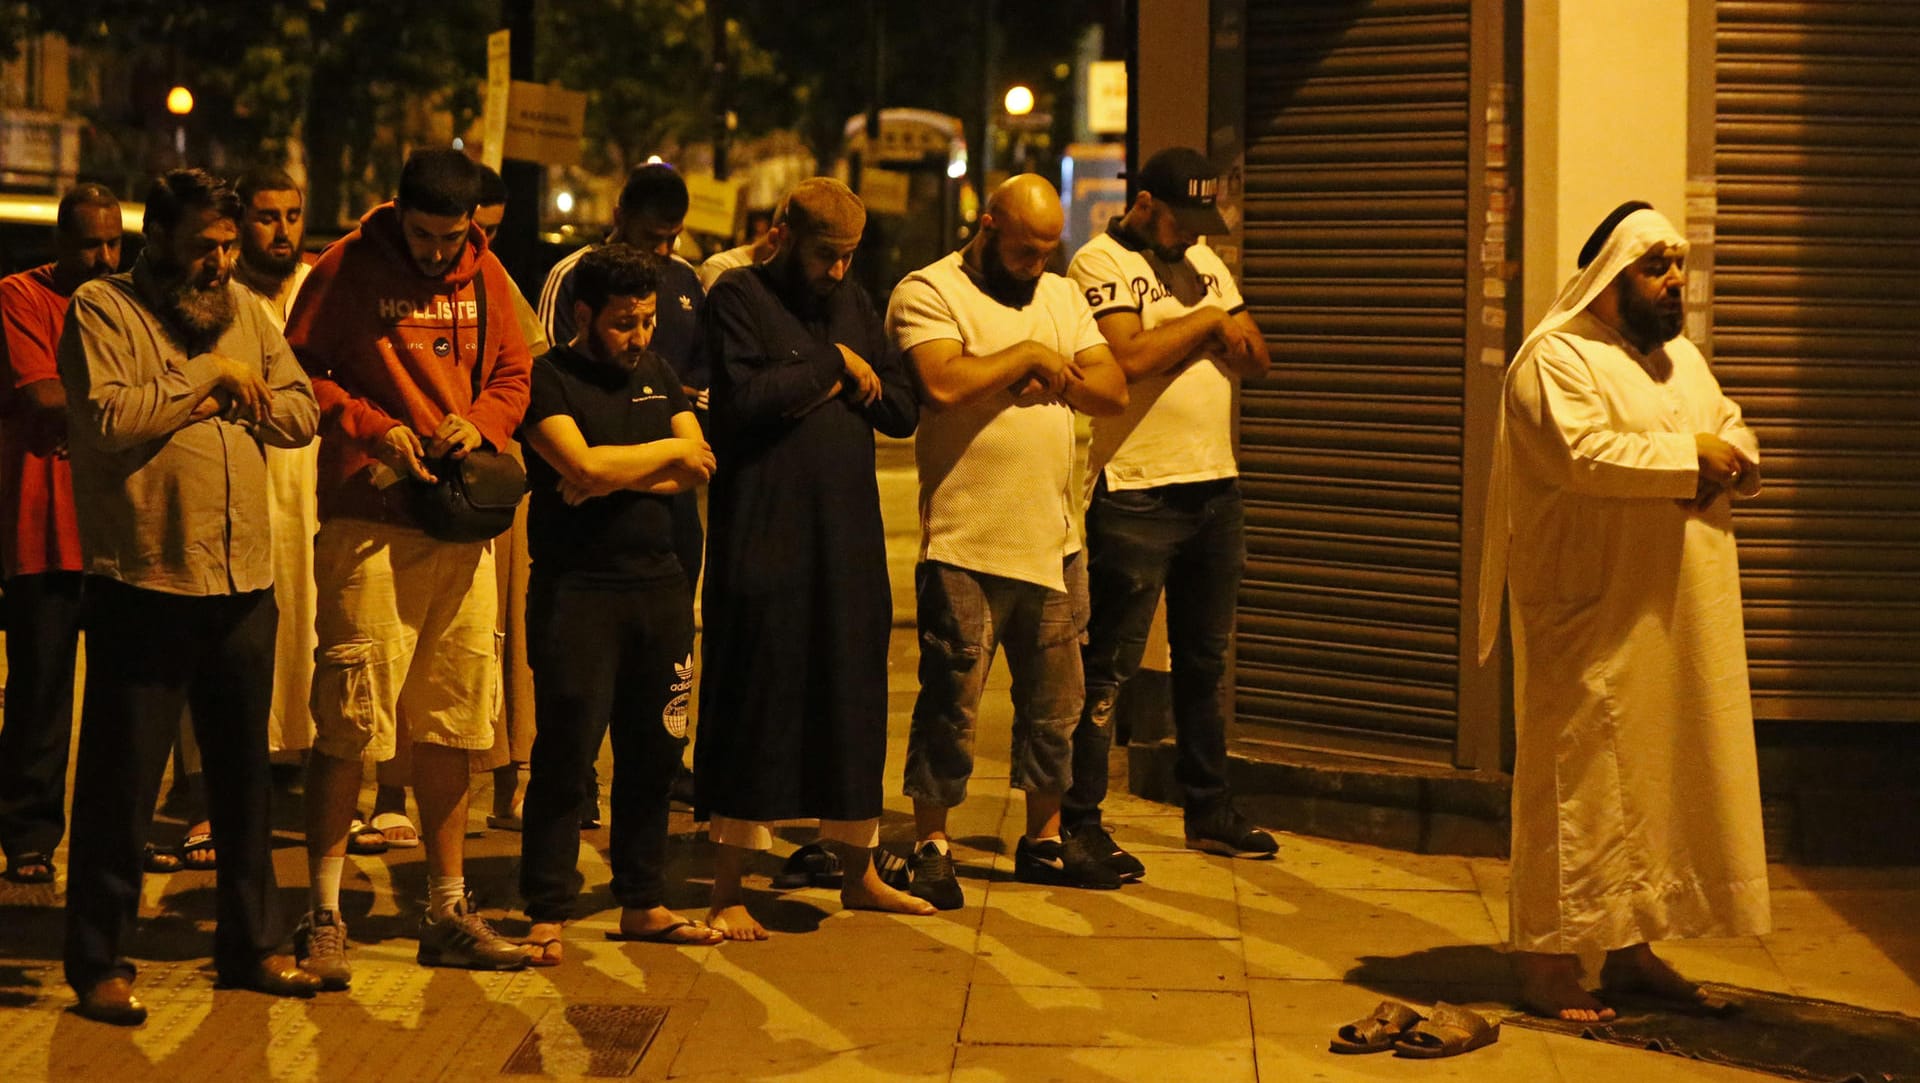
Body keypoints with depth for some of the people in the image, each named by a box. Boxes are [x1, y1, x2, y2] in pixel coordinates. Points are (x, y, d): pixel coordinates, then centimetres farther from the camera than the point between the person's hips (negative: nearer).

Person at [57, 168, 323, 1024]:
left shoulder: (244, 313, 15)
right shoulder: (103, 309, -4)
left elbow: (301, 413, 10)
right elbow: (108, 417, -19)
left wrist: (231, 398, -6)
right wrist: (208, 377, -12)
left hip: (243, 583, 6)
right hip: (143, 584, -6)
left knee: (243, 774, 14)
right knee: (121, 781, 1)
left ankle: (250, 944, 26)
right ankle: (98, 962, 11)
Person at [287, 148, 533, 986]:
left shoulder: (485, 277, 11)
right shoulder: (347, 268, -2)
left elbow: (514, 376, 17)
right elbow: (299, 371, -2)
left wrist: (479, 421, -3)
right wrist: (373, 428, -13)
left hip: (462, 524, 5)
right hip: (368, 521, -5)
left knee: (450, 725, 10)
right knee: (348, 725, -7)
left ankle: (447, 912, 20)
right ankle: (324, 916, 2)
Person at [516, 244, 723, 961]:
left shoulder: (657, 376, 16)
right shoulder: (548, 380, -4)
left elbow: (698, 469, 5)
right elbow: (582, 465, -19)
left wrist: (614, 476, -10)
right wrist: (665, 453, -4)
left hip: (660, 585, 6)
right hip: (577, 589, -6)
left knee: (654, 752, 9)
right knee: (565, 757, -4)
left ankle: (643, 903, 19)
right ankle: (547, 914, 3)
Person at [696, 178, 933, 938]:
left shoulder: (852, 304, 17)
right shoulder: (739, 297, -2)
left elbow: (904, 410, 13)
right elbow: (745, 396, -19)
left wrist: (847, 383, -5)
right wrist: (833, 363, -10)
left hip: (850, 536, 6)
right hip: (763, 537, -6)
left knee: (853, 698, 11)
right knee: (757, 701, -4)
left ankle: (858, 873, 23)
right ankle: (728, 889, 2)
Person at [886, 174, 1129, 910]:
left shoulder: (1062, 297, 15)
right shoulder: (929, 292, -6)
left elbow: (1113, 391, 9)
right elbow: (944, 383, -23)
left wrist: (1057, 375, -9)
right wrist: (1030, 356, -11)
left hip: (1053, 541, 6)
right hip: (965, 545, -6)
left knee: (1054, 703, 13)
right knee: (950, 703, -1)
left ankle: (1044, 840, 25)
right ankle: (932, 846, 11)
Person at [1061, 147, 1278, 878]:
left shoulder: (1203, 262, 16)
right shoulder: (1100, 263, -7)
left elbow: (1257, 358, 14)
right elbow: (1129, 358, -22)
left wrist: (1225, 331, -7)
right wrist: (1206, 321, -10)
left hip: (1214, 487, 8)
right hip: (1136, 494, -7)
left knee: (1205, 661, 15)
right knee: (1110, 666, -4)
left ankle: (1209, 811, 25)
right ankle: (1079, 820, 1)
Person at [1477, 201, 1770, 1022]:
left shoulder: (1684, 360, 18)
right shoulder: (1557, 359, -9)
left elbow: (1741, 448, 16)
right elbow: (1583, 455, -23)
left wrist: (1724, 464, -8)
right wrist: (1687, 456, -13)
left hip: (1678, 624, 8)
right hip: (1592, 622, -8)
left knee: (1660, 779, 10)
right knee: (1579, 781, -6)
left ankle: (1631, 949, 19)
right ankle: (1547, 956, 0)